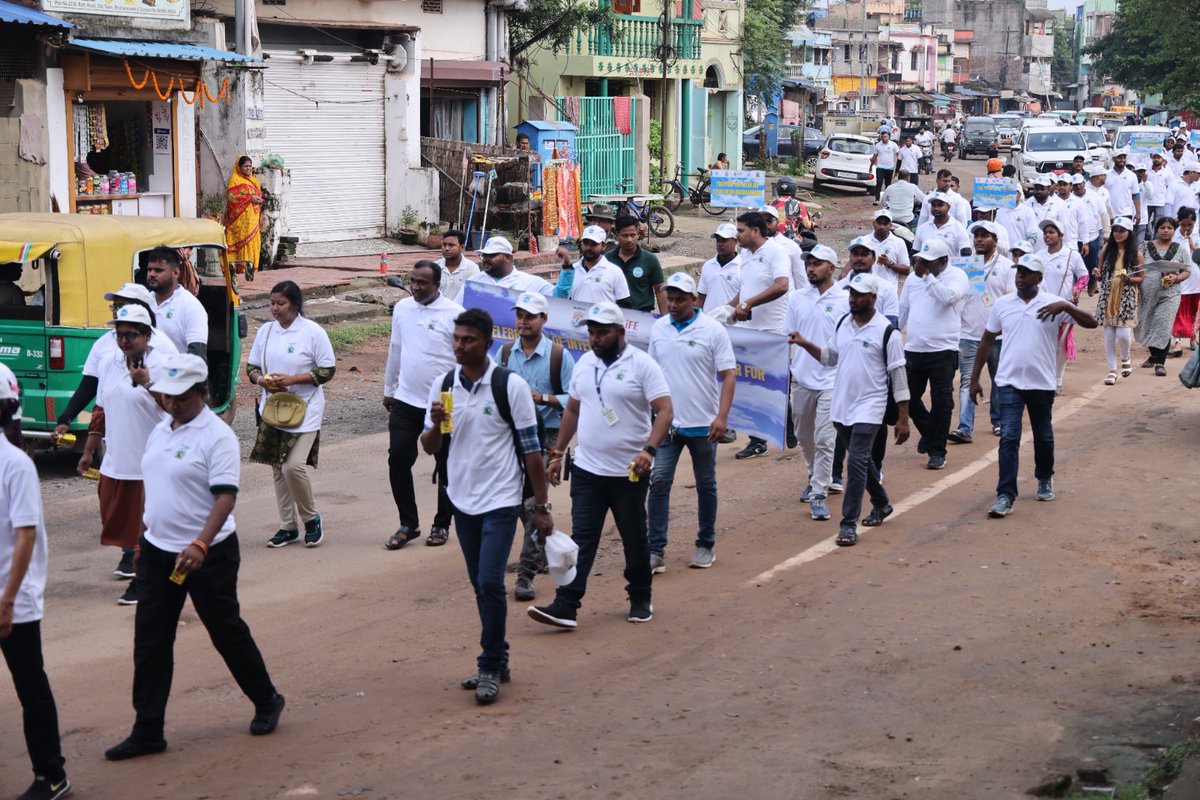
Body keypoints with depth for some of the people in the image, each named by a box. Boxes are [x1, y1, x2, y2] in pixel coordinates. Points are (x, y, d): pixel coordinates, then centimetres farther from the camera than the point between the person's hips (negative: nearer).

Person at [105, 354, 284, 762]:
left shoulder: (216, 435, -15)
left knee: (227, 632, 7)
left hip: (207, 554, -7)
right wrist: (146, 536, 19)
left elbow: (226, 496, -23)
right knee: (150, 642, 5)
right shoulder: (160, 431, 9)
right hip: (157, 551, 7)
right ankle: (147, 731, 12)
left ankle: (267, 702, 29)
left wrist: (200, 545, -33)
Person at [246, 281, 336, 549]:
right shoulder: (265, 331, 8)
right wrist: (261, 380, -8)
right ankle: (288, 526, 19)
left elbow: (328, 370, -8)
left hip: (304, 409, -6)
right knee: (278, 469, 8)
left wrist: (293, 379, -17)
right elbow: (251, 366, 15)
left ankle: (311, 519, 7)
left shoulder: (313, 332, -8)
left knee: (294, 466, -16)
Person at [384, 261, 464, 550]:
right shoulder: (402, 308, 5)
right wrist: (389, 390, 19)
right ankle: (408, 524, 11)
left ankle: (442, 525, 21)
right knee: (398, 460, -1)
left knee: (446, 466, 7)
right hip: (405, 401, 4)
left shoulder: (454, 314, -11)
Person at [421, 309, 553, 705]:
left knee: (490, 582, -13)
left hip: (500, 501, -5)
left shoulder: (510, 385, -9)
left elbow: (531, 449, -6)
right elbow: (430, 447, 8)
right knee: (480, 585, 12)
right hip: (462, 500, 5)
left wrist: (541, 506, -6)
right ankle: (497, 660, 24)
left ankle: (490, 668, -2)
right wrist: (436, 424, -15)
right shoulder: (443, 386, 4)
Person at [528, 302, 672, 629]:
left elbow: (664, 411, -15)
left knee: (634, 539, 10)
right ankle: (566, 606, -6)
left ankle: (641, 599, 26)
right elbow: (572, 410, 18)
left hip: (629, 472, -4)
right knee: (581, 539, -2)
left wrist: (649, 449, -29)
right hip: (587, 468, 4)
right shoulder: (584, 363, 9)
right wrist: (557, 454, 15)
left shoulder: (642, 364, -9)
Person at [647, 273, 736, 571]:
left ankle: (706, 546, 25)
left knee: (706, 485, 11)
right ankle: (656, 551, -5)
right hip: (667, 422, 3)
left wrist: (722, 416, -18)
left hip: (702, 424, -3)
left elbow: (728, 375, -9)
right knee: (659, 482, -7)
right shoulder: (659, 328, 5)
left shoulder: (713, 330, -8)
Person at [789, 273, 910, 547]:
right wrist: (805, 344, 3)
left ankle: (849, 524, -11)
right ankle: (881, 504, 40)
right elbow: (830, 357, 20)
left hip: (869, 409, -6)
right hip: (840, 407, 7)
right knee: (861, 460, 19)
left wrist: (903, 419, -10)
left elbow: (899, 378, -9)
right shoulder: (842, 324, 7)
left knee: (857, 462, -14)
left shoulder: (886, 332, -12)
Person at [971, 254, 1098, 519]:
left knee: (1043, 436, 16)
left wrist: (1066, 306, -28)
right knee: (1009, 437, -9)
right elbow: (987, 341, 10)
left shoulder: (1053, 303, -5)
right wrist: (975, 377, 8)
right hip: (1010, 382, 0)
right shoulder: (1002, 304, 3)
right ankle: (1005, 496, -10)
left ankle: (1045, 479, 40)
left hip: (1042, 383, 0)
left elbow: (1091, 322, -12)